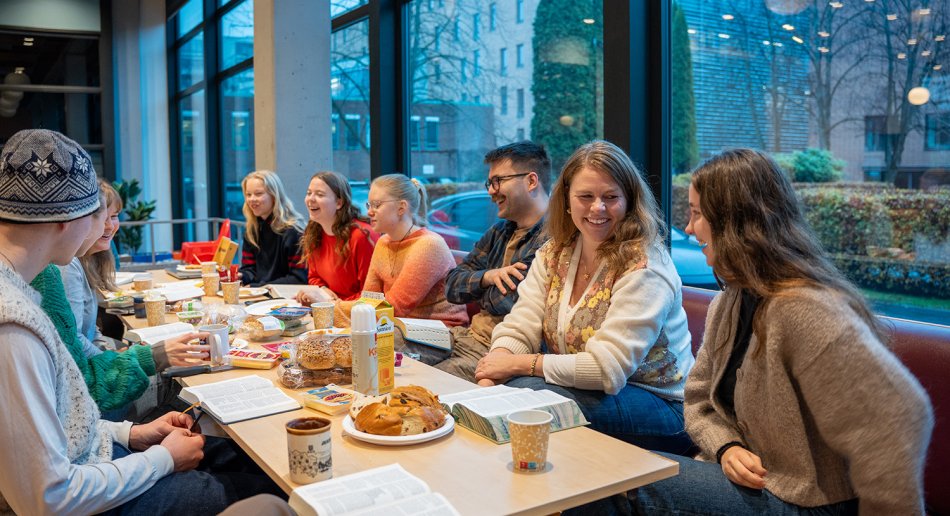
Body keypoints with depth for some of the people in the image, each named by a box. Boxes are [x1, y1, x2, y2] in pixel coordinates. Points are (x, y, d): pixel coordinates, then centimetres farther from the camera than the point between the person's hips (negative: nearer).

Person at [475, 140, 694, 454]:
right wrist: (489, 381, -23)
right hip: (581, 387, 6)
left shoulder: (643, 266, -18)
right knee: (498, 391, -20)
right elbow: (518, 330, -3)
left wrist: (520, 364, -20)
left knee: (522, 391, -28)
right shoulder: (553, 254, 3)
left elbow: (609, 369, -23)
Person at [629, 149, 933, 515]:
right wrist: (726, 447, -9)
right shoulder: (727, 304, 6)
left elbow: (897, 419, -31)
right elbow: (699, 401, 11)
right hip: (750, 479, 8)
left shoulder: (804, 311, -25)